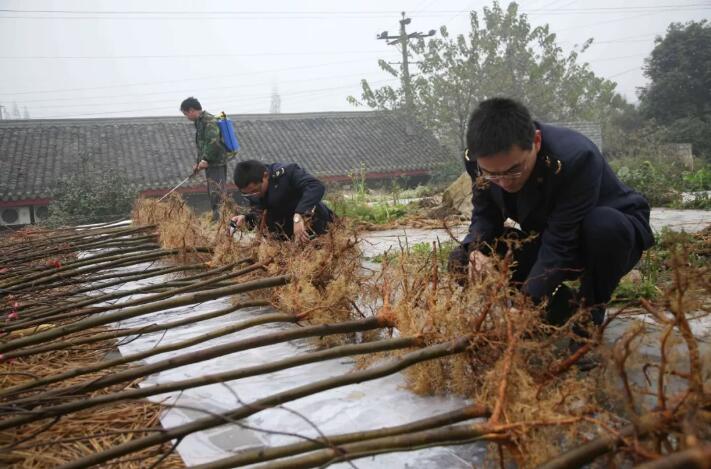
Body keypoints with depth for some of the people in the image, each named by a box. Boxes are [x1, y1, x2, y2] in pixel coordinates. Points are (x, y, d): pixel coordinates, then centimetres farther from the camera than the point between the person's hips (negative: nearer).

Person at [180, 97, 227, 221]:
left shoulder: (209, 120, -11)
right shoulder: (199, 122, 20)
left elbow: (213, 142, -22)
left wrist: (205, 159, -20)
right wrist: (198, 162, 18)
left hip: (217, 163, -10)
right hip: (210, 164, 10)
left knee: (217, 193, -14)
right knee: (212, 194, 12)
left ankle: (220, 219, -16)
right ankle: (216, 218, 18)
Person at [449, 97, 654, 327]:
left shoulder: (576, 157, -36)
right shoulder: (479, 161, -21)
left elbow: (560, 247, -36)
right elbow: (485, 215, -10)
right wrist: (475, 251, -32)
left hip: (612, 230, -4)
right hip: (547, 238, 5)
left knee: (604, 225, -41)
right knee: (462, 262, -13)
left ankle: (589, 313, -12)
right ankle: (562, 305, 0)